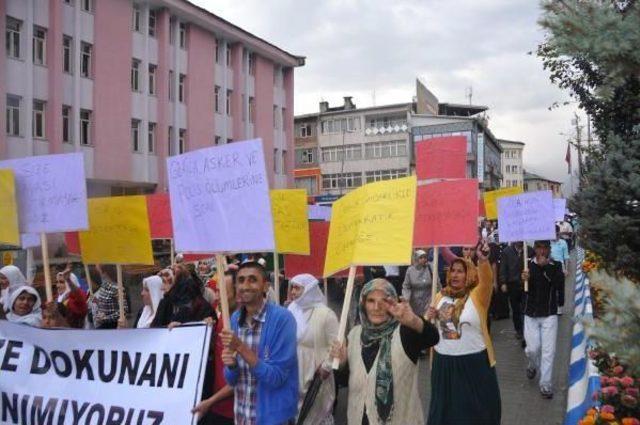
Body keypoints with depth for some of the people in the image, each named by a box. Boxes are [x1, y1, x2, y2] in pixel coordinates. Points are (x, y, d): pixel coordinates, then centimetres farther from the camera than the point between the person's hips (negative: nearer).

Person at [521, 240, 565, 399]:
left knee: (548, 350, -1)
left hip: (549, 314, 0)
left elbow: (560, 284, -19)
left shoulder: (556, 266, -3)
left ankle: (546, 384, 10)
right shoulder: (528, 265, -4)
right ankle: (532, 365, 36)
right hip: (531, 314, 0)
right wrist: (523, 279, -31)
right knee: (533, 348, 3)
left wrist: (546, 266, -26)